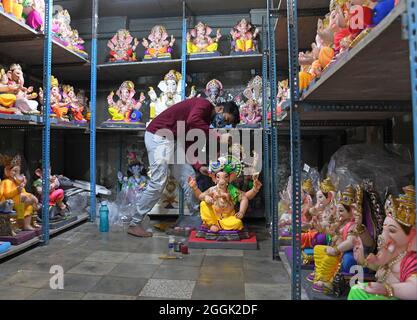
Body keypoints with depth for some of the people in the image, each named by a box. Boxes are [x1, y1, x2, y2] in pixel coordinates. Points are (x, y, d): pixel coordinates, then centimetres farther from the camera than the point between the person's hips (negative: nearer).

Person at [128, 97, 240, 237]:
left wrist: (198, 167, 1)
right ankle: (134, 224, 1)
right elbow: (192, 120, -32)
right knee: (158, 182, -11)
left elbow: (188, 146, 13)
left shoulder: (206, 119, 17)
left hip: (173, 140, 9)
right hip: (158, 135, -9)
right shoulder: (205, 104, -9)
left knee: (189, 177, 6)